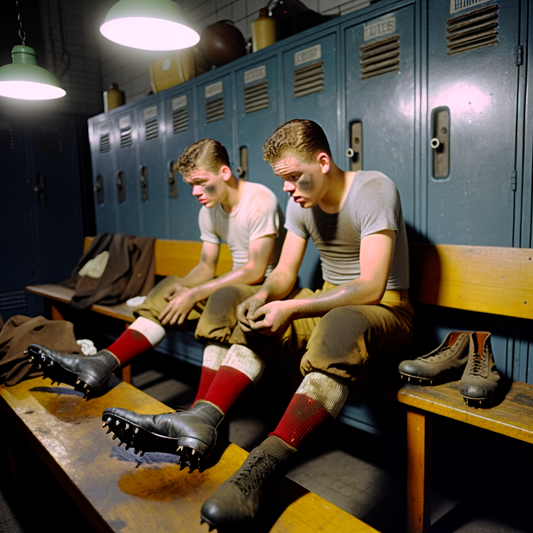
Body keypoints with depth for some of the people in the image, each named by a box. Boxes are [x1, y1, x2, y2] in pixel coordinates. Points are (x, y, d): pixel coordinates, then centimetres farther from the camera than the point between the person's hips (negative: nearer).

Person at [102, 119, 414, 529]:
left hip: (385, 309, -6)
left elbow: (371, 288, -25)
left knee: (342, 325, -42)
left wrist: (290, 308, -29)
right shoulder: (301, 202, 5)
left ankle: (266, 466, -43)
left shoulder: (374, 189, -16)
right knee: (232, 300, -8)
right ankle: (203, 419, -23)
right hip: (328, 303, 7)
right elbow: (285, 273, 7)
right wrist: (264, 296, -17)